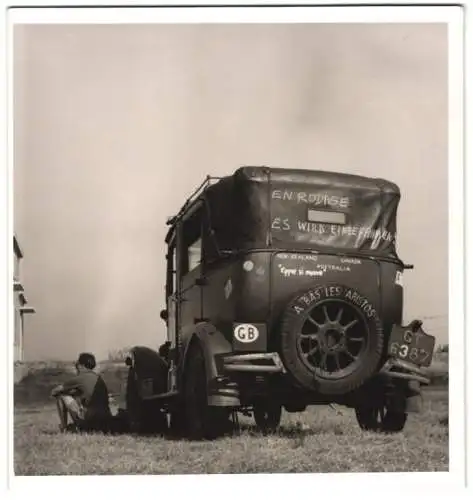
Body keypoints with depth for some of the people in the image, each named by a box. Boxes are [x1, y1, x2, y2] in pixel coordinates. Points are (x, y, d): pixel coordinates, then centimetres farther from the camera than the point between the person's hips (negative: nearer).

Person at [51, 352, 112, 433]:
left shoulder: (79, 378, -1)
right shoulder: (99, 378, 18)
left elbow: (54, 392, 8)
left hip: (89, 420, -7)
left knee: (61, 395, 9)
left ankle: (64, 427, 15)